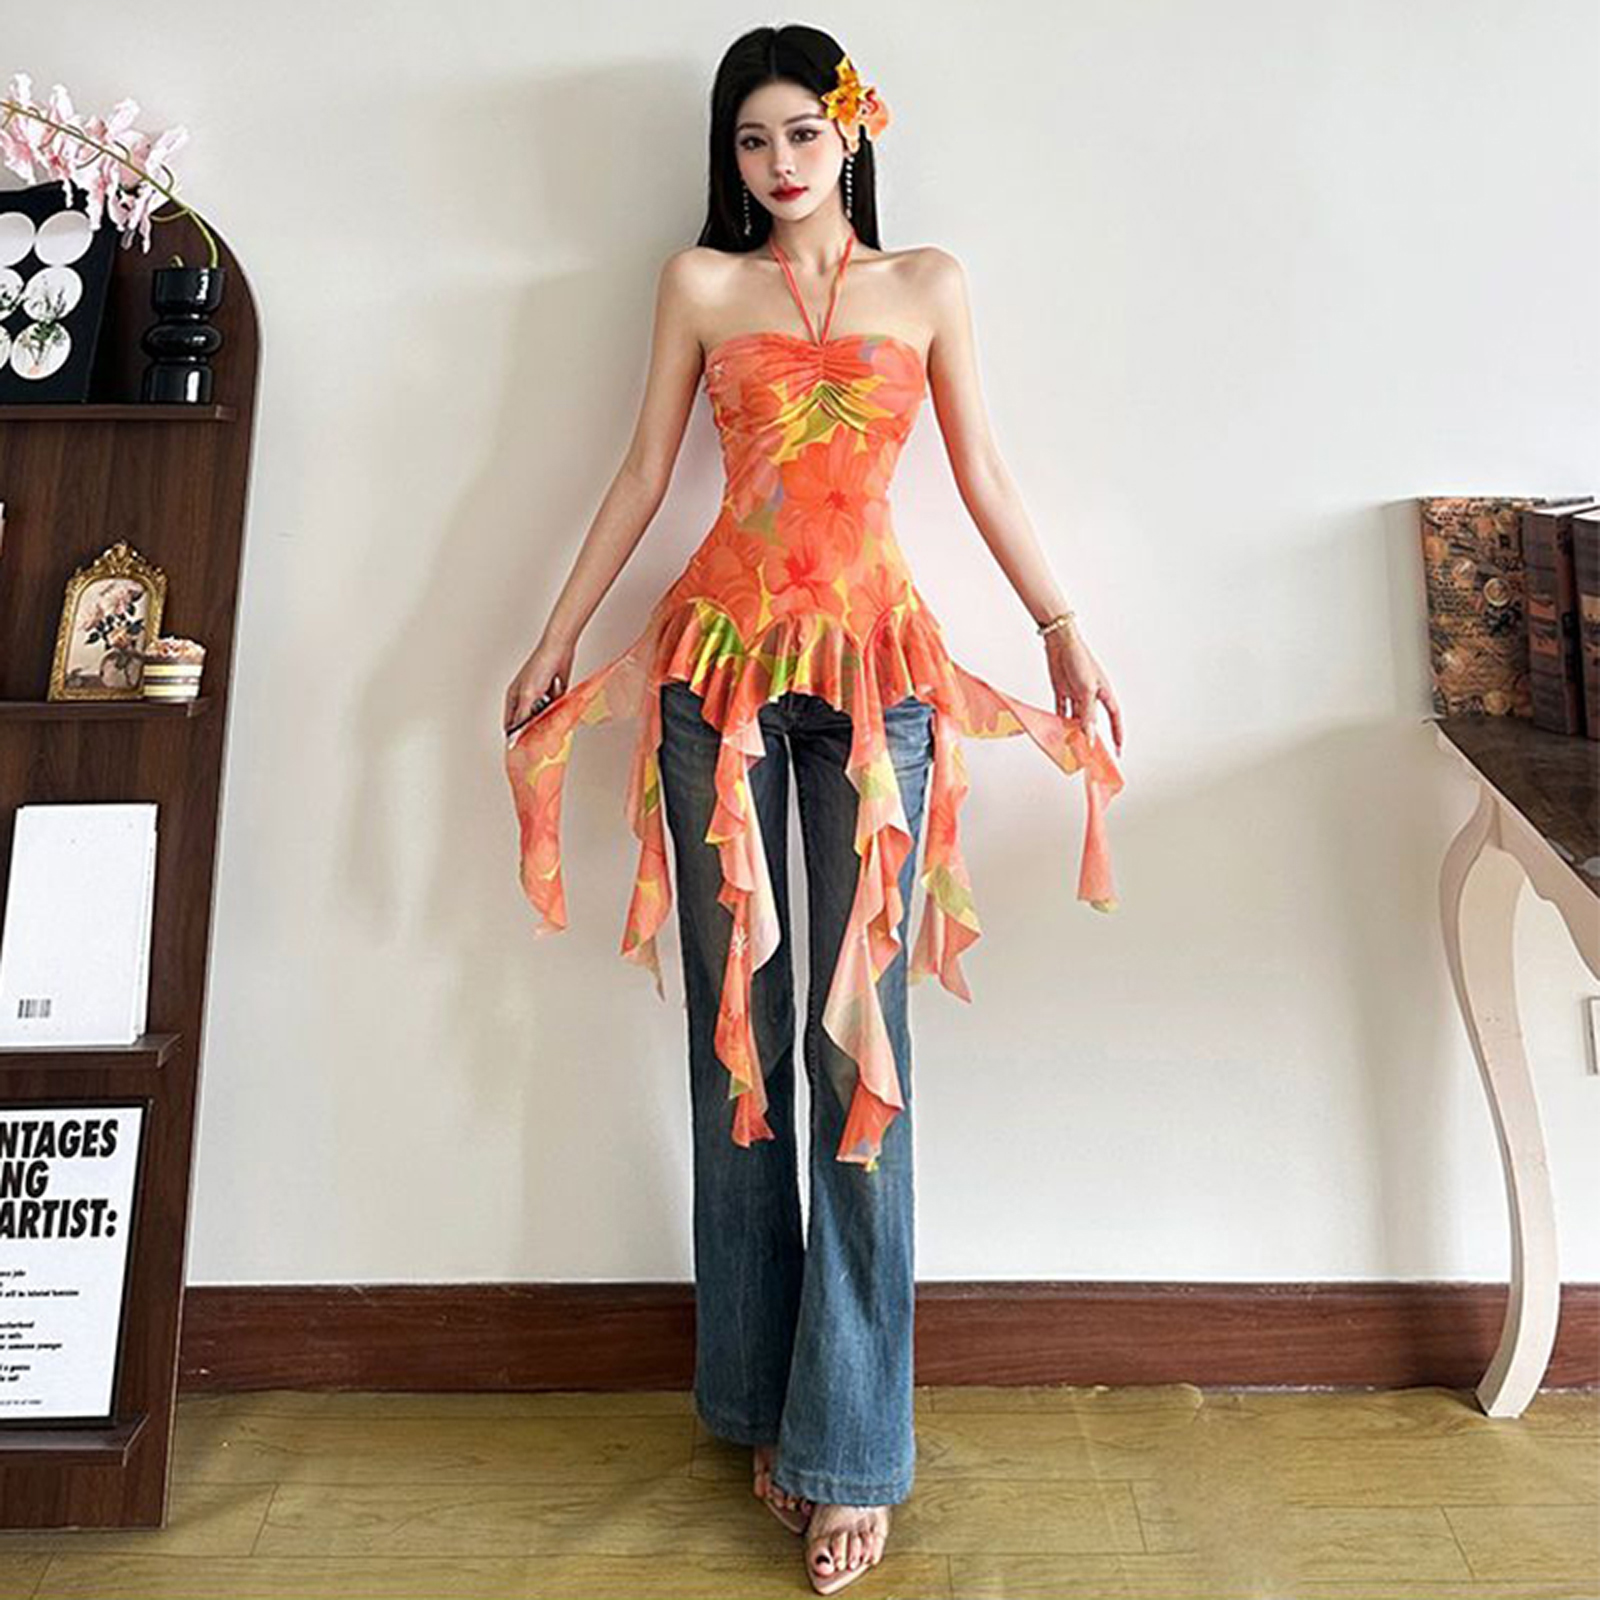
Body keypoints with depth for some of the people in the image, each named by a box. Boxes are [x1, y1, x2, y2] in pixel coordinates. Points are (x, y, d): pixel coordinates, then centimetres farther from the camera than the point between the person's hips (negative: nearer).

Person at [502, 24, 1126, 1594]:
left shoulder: (928, 283, 16)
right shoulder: (700, 282, 14)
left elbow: (982, 475, 14)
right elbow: (643, 476, 13)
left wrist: (1064, 627, 6)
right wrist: (556, 637, 10)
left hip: (875, 661, 0)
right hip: (722, 654, 1)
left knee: (858, 1030, -6)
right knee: (736, 1025, 2)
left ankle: (848, 1443, 8)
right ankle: (757, 1397, 20)